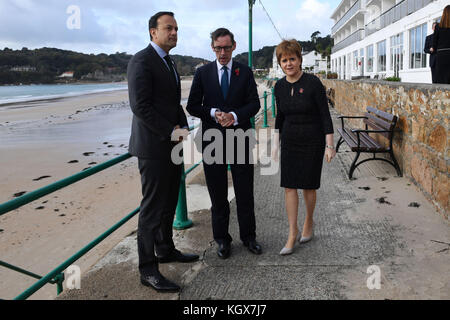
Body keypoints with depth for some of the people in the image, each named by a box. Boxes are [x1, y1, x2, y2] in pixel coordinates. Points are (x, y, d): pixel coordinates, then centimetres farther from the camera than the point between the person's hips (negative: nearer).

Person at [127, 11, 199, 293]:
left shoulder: (169, 63, 18)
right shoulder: (142, 61, -11)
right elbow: (140, 106, -20)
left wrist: (183, 128, 3)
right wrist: (172, 132, -18)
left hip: (172, 144, 9)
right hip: (153, 146, -9)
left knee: (169, 203, 17)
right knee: (153, 207, -4)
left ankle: (166, 250, 33)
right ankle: (148, 269, 6)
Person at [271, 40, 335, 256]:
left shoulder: (312, 83, -13)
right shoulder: (279, 86, 2)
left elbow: (325, 115, -11)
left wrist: (330, 145, -13)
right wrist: (276, 144, 12)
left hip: (312, 141, -4)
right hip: (289, 141, 4)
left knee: (308, 186, 6)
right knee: (289, 186, 0)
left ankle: (309, 223, 31)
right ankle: (293, 233, 8)